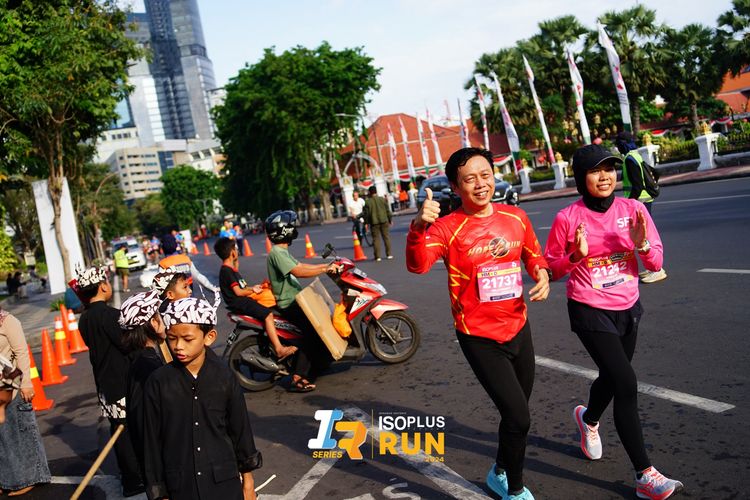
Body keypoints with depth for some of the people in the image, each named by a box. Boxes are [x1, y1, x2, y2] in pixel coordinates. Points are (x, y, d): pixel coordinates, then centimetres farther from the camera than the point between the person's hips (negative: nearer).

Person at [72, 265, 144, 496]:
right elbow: (128, 345, -20)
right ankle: (136, 480, 9)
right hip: (123, 383, -8)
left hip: (105, 382, 8)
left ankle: (129, 476, 26)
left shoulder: (84, 319, 7)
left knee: (119, 430, 15)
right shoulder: (109, 314, -19)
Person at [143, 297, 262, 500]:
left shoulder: (224, 377, -5)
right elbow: (153, 441, -1)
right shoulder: (158, 382, -7)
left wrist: (247, 480, 9)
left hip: (225, 483, 1)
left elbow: (240, 429, 4)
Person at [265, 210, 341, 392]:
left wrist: (327, 265, 12)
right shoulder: (277, 253, -18)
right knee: (312, 331, -20)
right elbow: (298, 272, -28)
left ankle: (318, 365, 26)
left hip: (295, 300, 11)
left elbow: (301, 266, 18)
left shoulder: (282, 252, 16)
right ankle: (298, 379, -20)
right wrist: (325, 269, -22)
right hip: (289, 304, -11)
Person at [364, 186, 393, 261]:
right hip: (384, 221, 2)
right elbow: (387, 210, 5)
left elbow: (366, 213, -4)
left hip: (374, 222, -2)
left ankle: (377, 256, -2)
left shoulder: (368, 202, -5)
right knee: (386, 237, 10)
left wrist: (366, 223, 4)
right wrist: (390, 219, 14)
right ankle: (389, 254, 12)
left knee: (376, 239, 2)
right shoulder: (382, 199, 2)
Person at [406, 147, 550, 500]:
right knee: (518, 417, -9)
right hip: (479, 338, -6)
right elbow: (418, 265, -35)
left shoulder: (516, 217, -2)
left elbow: (533, 255, 15)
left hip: (518, 329, 6)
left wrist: (542, 275, -6)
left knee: (517, 413, 21)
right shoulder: (448, 227, -17)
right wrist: (418, 228, -53)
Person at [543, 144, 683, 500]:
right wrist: (576, 256, -22)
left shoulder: (633, 209, -3)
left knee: (611, 378, 20)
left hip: (628, 309, 5)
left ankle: (588, 419, 54)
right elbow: (551, 269, -4)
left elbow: (655, 264, -1)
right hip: (590, 313, -5)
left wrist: (642, 243, -22)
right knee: (626, 383, -13)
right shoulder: (568, 218, -12)